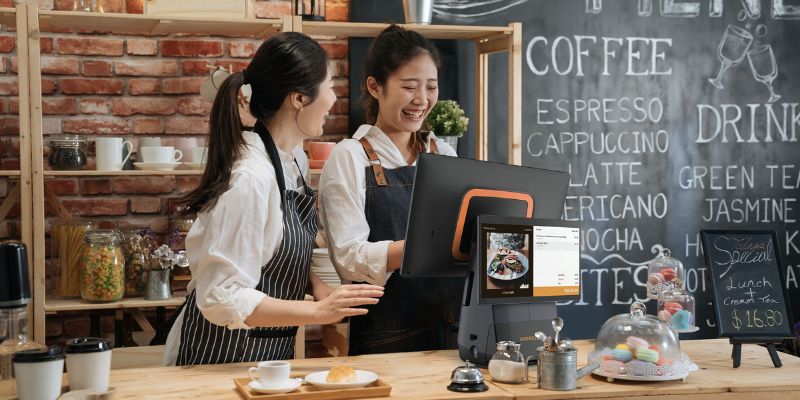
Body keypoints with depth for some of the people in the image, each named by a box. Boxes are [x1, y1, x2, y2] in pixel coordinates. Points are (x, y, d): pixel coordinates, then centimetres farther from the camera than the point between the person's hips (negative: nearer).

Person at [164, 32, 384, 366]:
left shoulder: (294, 160, 1)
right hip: (221, 357, -8)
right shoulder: (250, 178, -26)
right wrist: (319, 312, -26)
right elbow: (223, 300, -27)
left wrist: (315, 285, -3)